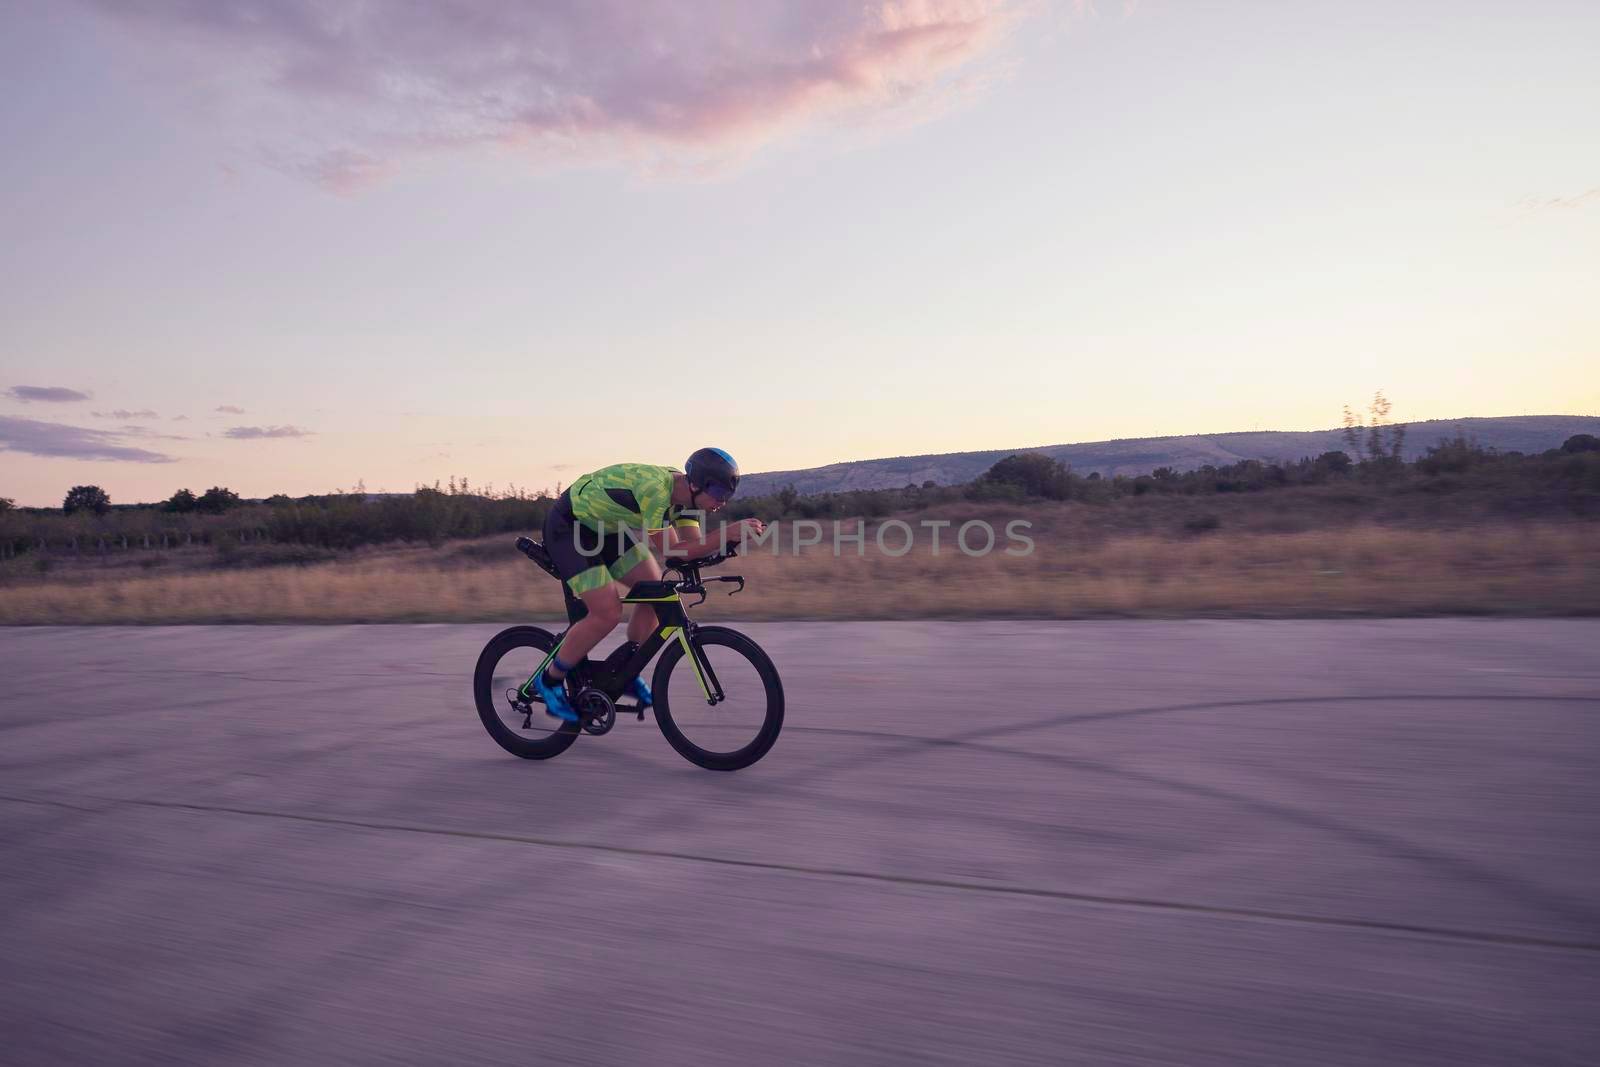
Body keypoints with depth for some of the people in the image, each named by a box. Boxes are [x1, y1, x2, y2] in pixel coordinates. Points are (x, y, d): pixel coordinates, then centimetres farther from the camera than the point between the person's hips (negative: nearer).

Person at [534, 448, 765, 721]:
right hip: (568, 527, -9)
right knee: (608, 612, -17)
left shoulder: (684, 492, -8)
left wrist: (736, 534, -22)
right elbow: (673, 551, -31)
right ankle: (549, 680, 2)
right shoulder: (654, 488, -35)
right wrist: (726, 536, -36)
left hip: (605, 528, 9)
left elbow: (696, 544, -7)